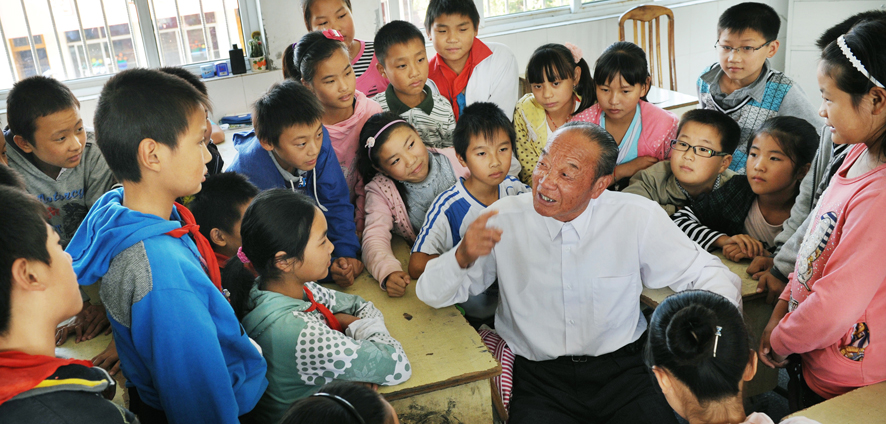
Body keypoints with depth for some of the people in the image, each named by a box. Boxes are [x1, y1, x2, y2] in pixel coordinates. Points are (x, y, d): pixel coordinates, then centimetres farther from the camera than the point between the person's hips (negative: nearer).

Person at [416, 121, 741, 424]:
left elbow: (707, 274, 3)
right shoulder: (504, 219, -6)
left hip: (623, 368, 2)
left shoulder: (637, 218, -4)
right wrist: (463, 256, -25)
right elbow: (431, 295, -4)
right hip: (538, 380, -1)